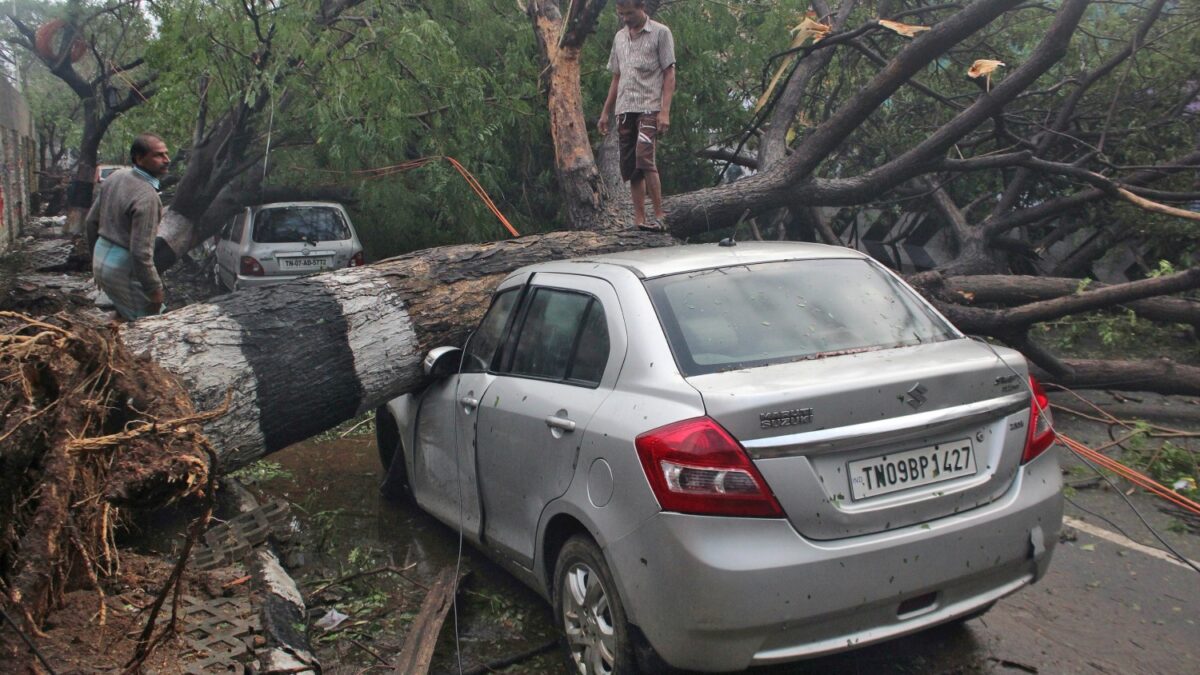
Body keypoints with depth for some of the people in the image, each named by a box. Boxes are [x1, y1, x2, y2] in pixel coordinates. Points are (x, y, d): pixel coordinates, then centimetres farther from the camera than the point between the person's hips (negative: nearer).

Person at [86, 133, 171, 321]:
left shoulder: (115, 177, 2)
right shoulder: (147, 196, -25)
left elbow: (91, 221, 12)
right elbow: (140, 252, -27)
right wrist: (155, 289, -17)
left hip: (101, 257, 9)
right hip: (124, 268, -9)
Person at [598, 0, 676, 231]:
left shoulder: (660, 33, 2)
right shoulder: (619, 37, 19)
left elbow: (669, 74, -3)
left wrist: (665, 111, -14)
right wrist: (605, 112, 16)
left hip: (649, 108, -6)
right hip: (625, 110, 6)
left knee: (644, 158, -21)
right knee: (629, 166, 3)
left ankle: (659, 215, -16)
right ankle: (639, 219, 7)